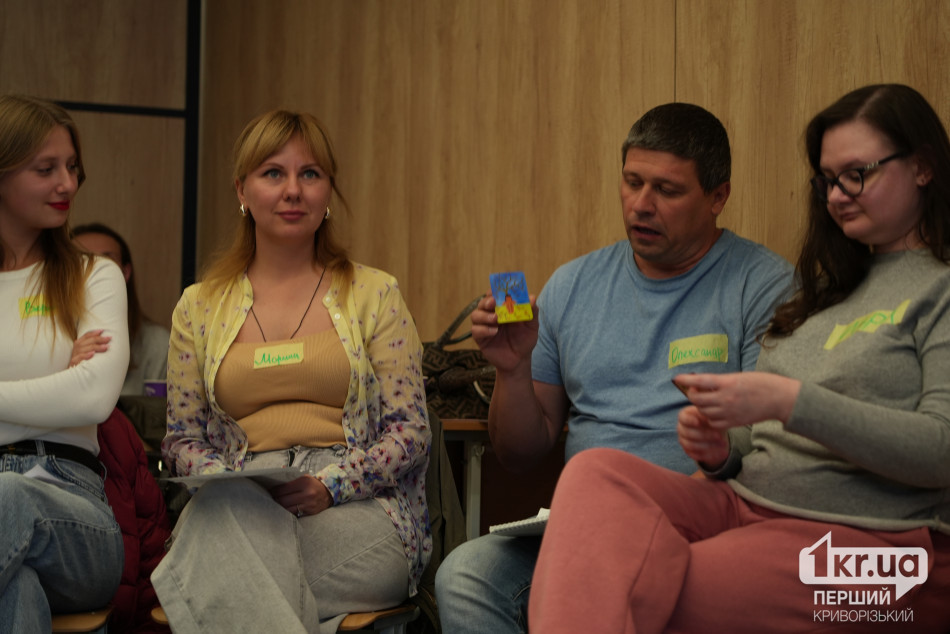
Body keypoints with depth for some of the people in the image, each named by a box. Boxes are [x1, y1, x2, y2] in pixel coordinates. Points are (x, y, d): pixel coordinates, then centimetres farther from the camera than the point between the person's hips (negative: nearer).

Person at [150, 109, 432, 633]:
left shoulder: (374, 295, 10)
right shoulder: (199, 307, 16)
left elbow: (411, 432, 4)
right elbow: (182, 438, 17)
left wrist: (330, 485, -13)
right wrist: (227, 482, -7)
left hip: (358, 508, -2)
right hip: (237, 505, 3)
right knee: (225, 508, -36)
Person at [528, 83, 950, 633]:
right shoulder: (836, 288, 24)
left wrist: (788, 400, -19)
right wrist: (723, 448, 2)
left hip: (872, 538, -7)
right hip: (743, 503, 7)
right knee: (597, 471, -24)